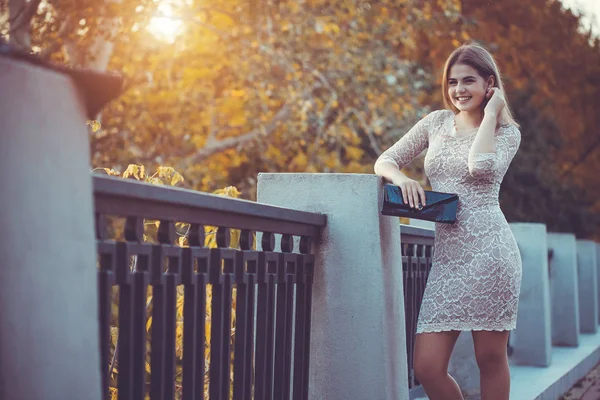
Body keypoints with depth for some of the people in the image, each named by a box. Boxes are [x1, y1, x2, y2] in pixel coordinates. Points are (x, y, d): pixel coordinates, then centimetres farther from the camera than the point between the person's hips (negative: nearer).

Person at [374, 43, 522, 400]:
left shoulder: (507, 132, 5)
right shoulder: (436, 122, 15)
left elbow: (480, 167, -17)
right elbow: (385, 161, 15)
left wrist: (491, 111, -5)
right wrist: (401, 177, -8)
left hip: (488, 248, -4)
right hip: (447, 254, 4)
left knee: (491, 358, 1)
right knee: (428, 368, -3)